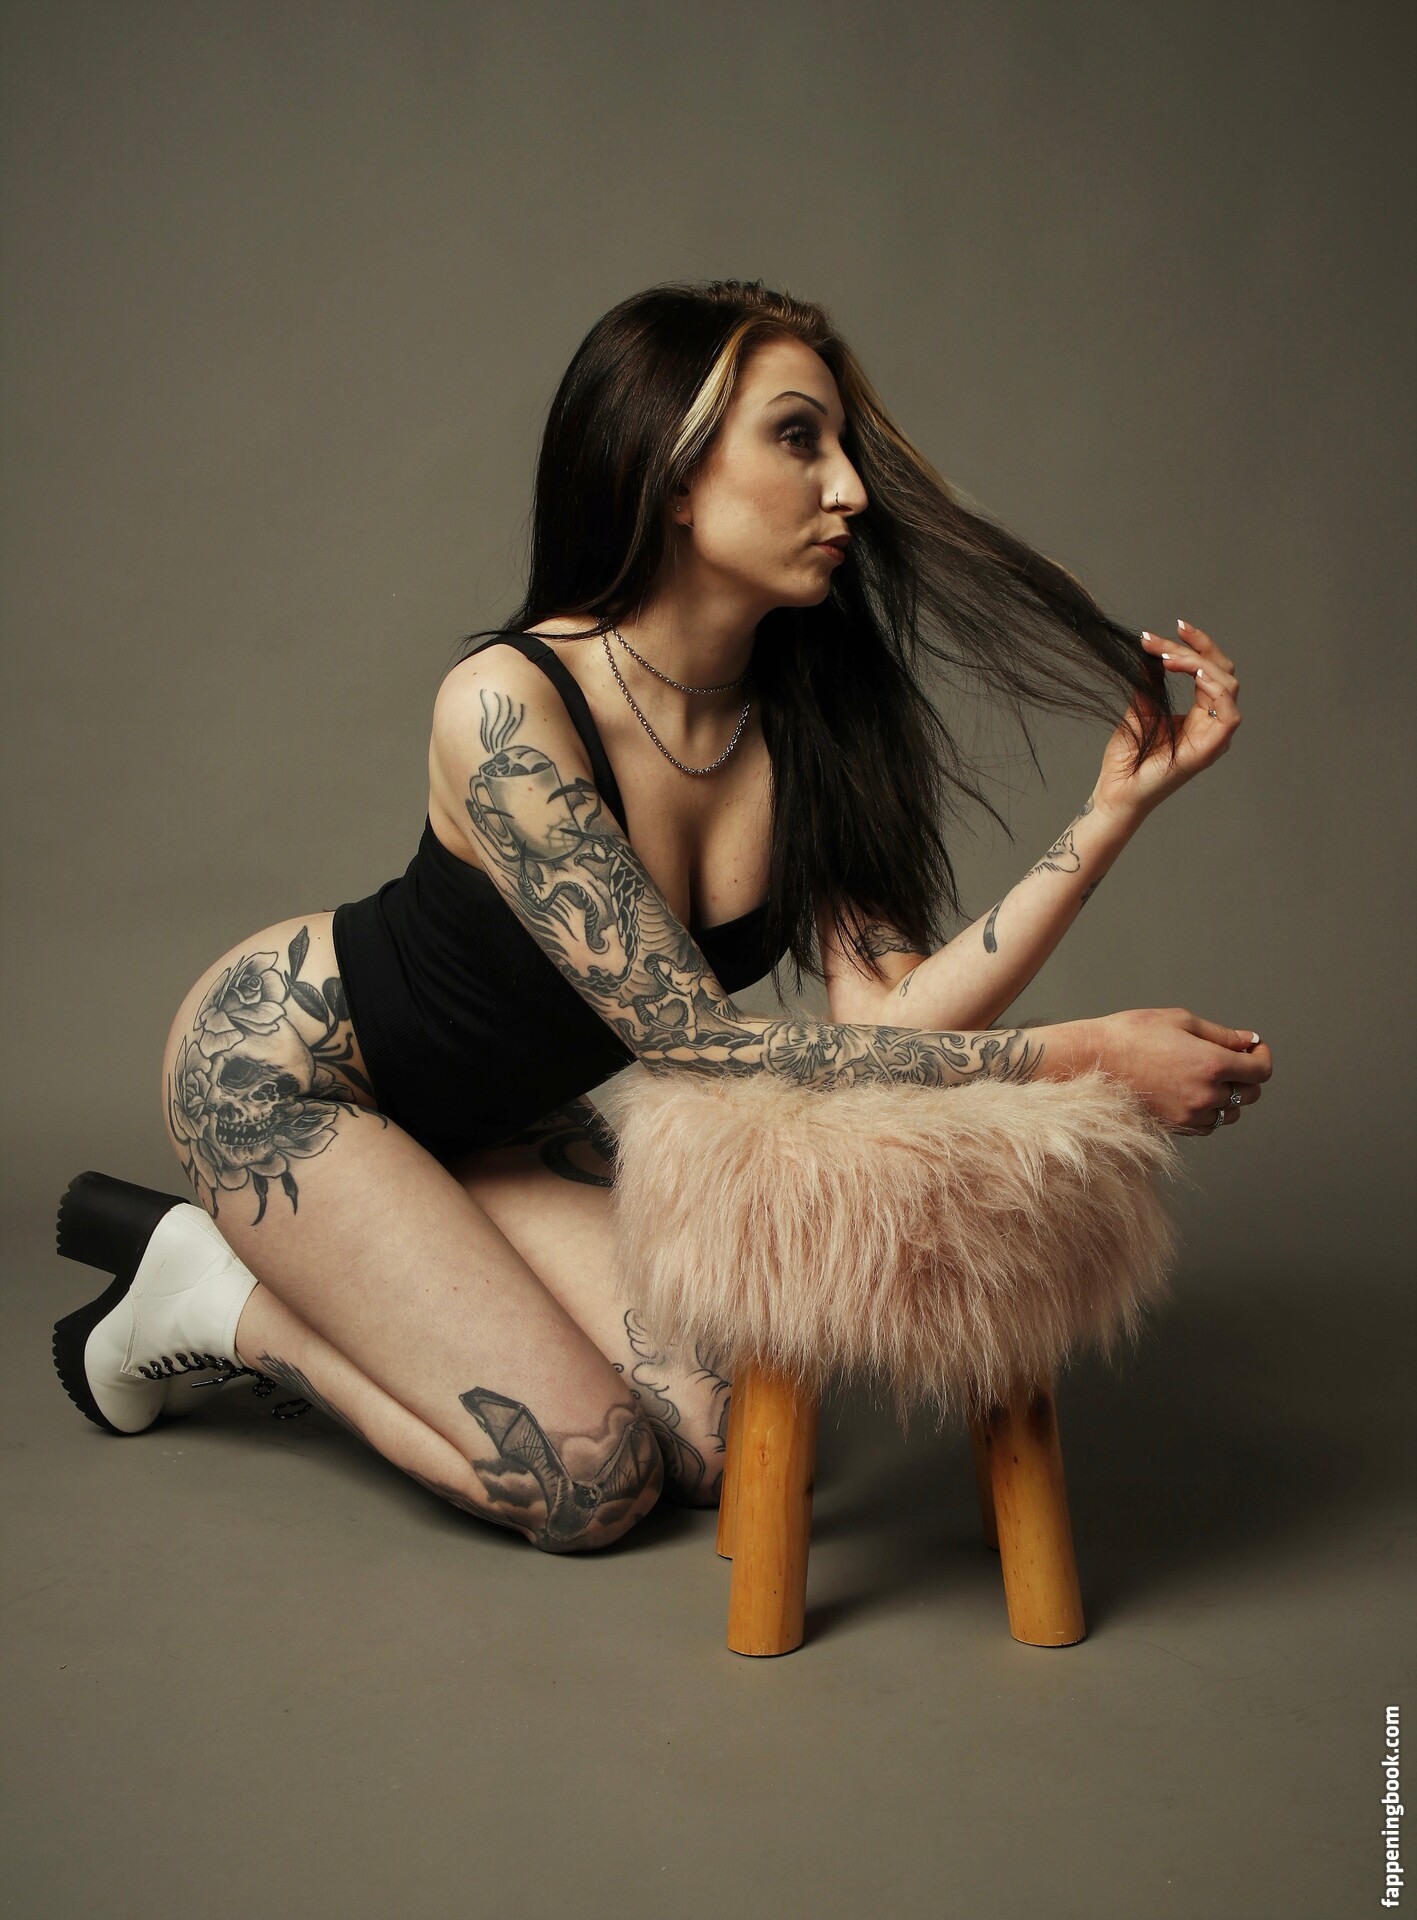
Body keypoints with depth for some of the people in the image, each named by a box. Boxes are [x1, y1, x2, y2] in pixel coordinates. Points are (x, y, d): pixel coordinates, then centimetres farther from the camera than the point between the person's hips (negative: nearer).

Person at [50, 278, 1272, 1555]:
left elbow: (895, 1012, -19)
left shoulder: (809, 725, -13)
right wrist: (1083, 1056, -35)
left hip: (486, 1117, 7)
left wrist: (1117, 808, -25)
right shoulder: (509, 704, -32)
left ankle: (327, 1271, 13)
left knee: (725, 1444, -3)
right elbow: (698, 1043, -34)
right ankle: (217, 1292, 7)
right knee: (587, 1483, -11)